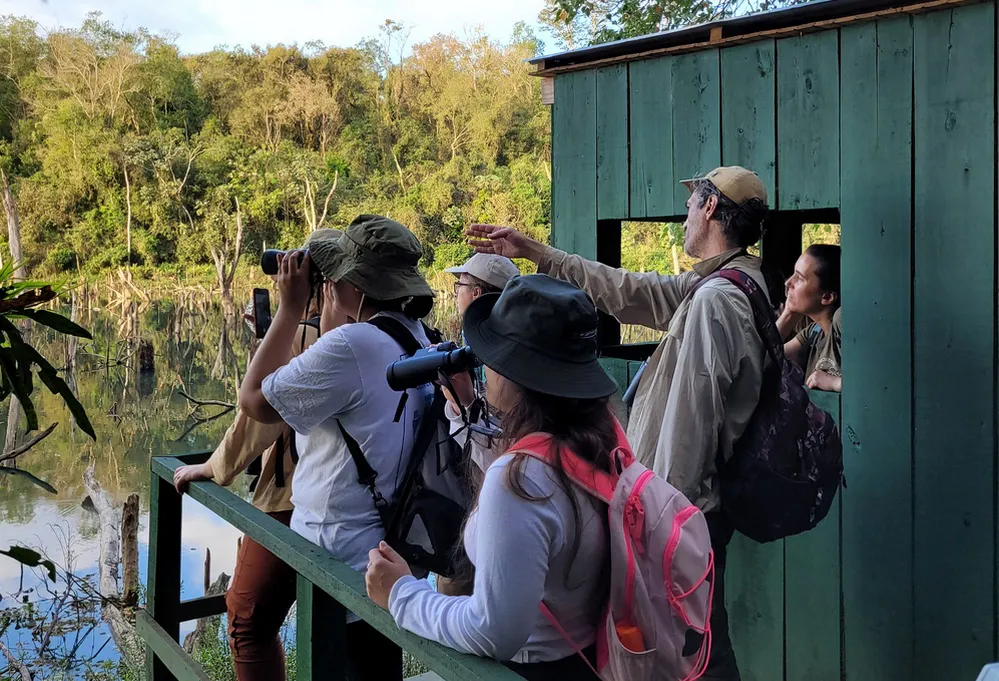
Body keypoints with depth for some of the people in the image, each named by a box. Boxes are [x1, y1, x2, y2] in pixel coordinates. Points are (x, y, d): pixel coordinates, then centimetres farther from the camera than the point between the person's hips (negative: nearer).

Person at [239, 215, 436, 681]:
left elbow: (255, 399, -14)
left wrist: (290, 307, -9)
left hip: (344, 560, -8)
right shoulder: (420, 341, 3)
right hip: (394, 553, 9)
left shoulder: (352, 345, -24)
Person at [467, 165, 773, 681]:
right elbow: (627, 291, 18)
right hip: (703, 502, 10)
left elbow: (688, 421, -23)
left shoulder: (714, 299, -20)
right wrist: (534, 251, 21)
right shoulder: (733, 284, 12)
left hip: (686, 508, -10)